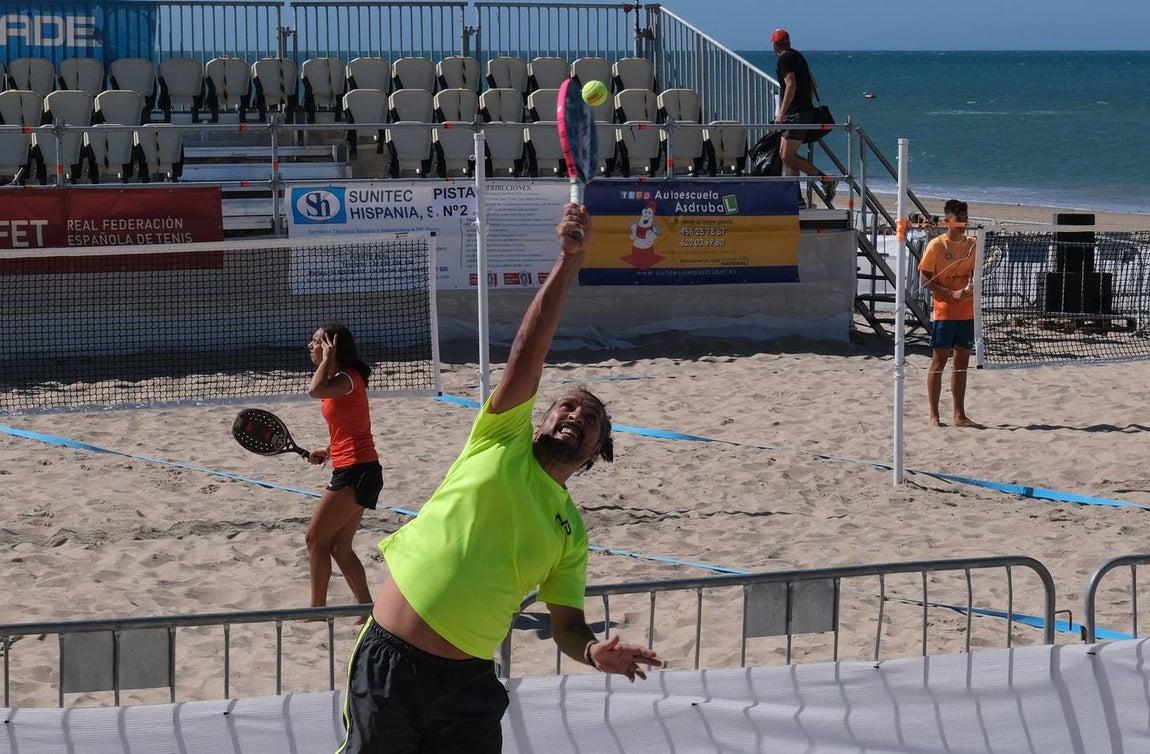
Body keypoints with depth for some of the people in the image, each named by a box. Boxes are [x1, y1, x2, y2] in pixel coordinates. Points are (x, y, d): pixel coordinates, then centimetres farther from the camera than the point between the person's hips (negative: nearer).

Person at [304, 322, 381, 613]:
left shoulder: (348, 378, -14)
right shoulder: (339, 380, 16)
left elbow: (315, 390, -35)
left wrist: (328, 358, -21)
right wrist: (329, 452, 10)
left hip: (355, 471, -10)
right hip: (352, 471, 10)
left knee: (316, 538, -3)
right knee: (340, 548, 12)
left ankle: (317, 609, 3)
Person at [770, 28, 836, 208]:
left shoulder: (785, 59, -10)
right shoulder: (797, 56, 19)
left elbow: (791, 86, -20)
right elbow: (813, 84, 23)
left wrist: (781, 113, -20)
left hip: (796, 113, -10)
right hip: (806, 111, 10)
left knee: (788, 155, -11)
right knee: (785, 154, 10)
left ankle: (825, 180, -13)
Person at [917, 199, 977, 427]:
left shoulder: (971, 244, 8)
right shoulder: (936, 245, -7)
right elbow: (924, 279, -8)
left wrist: (972, 286, -7)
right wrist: (952, 294, -18)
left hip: (967, 313, 5)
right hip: (943, 312, -5)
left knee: (962, 362, 7)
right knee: (939, 361, -1)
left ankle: (959, 414, 12)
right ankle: (934, 415, 3)